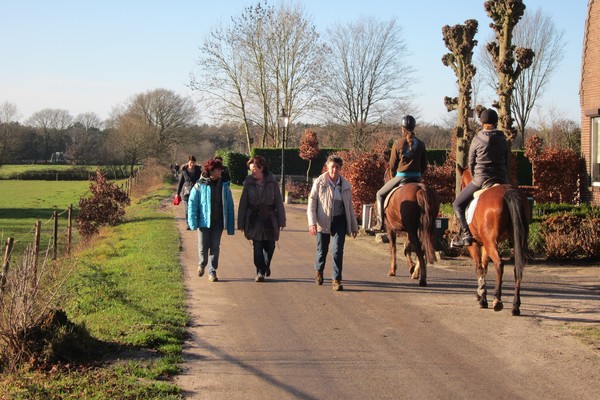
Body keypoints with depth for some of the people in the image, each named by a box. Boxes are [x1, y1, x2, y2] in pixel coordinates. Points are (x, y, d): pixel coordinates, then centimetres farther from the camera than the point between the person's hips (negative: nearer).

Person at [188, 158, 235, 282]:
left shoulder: (224, 186, 1)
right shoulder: (200, 186, -5)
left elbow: (229, 206, 4)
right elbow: (192, 203, -4)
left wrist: (230, 226, 2)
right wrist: (192, 221, -11)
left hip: (218, 222, 2)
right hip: (204, 221, -2)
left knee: (215, 247, 2)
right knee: (203, 247, 3)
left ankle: (212, 272, 11)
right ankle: (202, 264, 32)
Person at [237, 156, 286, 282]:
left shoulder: (272, 182, -2)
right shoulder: (248, 183, -1)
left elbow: (278, 202, 0)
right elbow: (243, 204, 2)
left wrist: (281, 221, -3)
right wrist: (241, 223, 0)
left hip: (269, 219, 0)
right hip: (254, 220, 0)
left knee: (270, 246, 7)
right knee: (257, 247, -3)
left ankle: (266, 266, 34)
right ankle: (260, 272, 5)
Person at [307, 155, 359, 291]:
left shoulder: (345, 185, 3)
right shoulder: (319, 183, -5)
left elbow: (350, 207, 11)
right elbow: (311, 203, -6)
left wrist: (354, 226, 13)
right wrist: (312, 223, -16)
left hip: (339, 221, 1)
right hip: (323, 221, -1)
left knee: (338, 250, -11)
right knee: (322, 250, 11)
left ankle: (336, 279, -4)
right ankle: (319, 271, 41)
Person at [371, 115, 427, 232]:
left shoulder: (398, 143, -6)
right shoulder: (420, 144, 4)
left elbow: (392, 165, -1)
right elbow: (424, 165, 8)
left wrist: (393, 177, 15)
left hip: (401, 177, -3)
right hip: (417, 177, 3)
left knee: (380, 195, 15)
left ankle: (380, 223, 8)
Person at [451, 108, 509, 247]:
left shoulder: (477, 140, -4)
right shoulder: (502, 140, 6)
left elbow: (471, 164, 2)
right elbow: (506, 161, 13)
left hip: (480, 180, -4)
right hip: (501, 180, 4)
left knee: (458, 204, 8)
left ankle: (466, 234, -8)